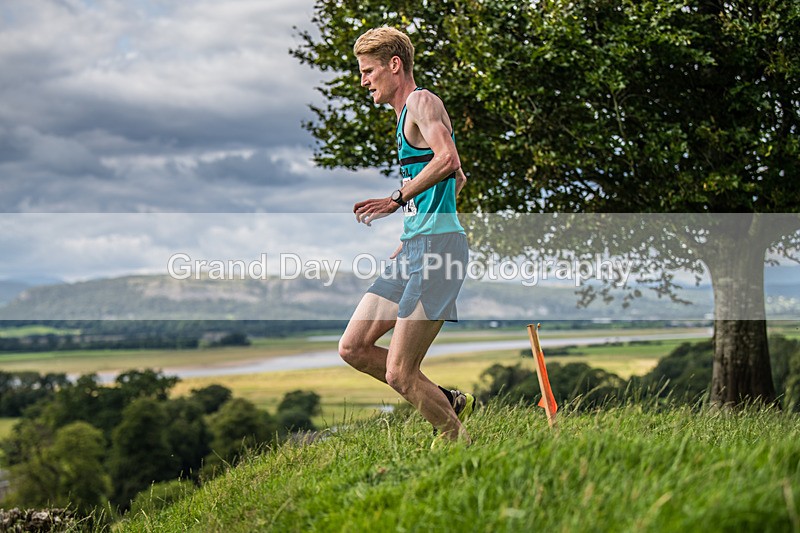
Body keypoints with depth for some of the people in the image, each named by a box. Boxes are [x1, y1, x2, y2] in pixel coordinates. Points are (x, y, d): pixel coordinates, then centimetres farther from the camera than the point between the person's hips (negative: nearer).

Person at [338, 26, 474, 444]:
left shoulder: (422, 101, -6)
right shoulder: (406, 114, 23)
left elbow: (449, 160, -25)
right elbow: (459, 178, 32)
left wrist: (397, 200, -23)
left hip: (438, 246, -10)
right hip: (415, 248, 10)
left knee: (399, 373, -10)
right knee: (353, 348, 7)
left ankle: (456, 442, 7)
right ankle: (449, 402, 14)